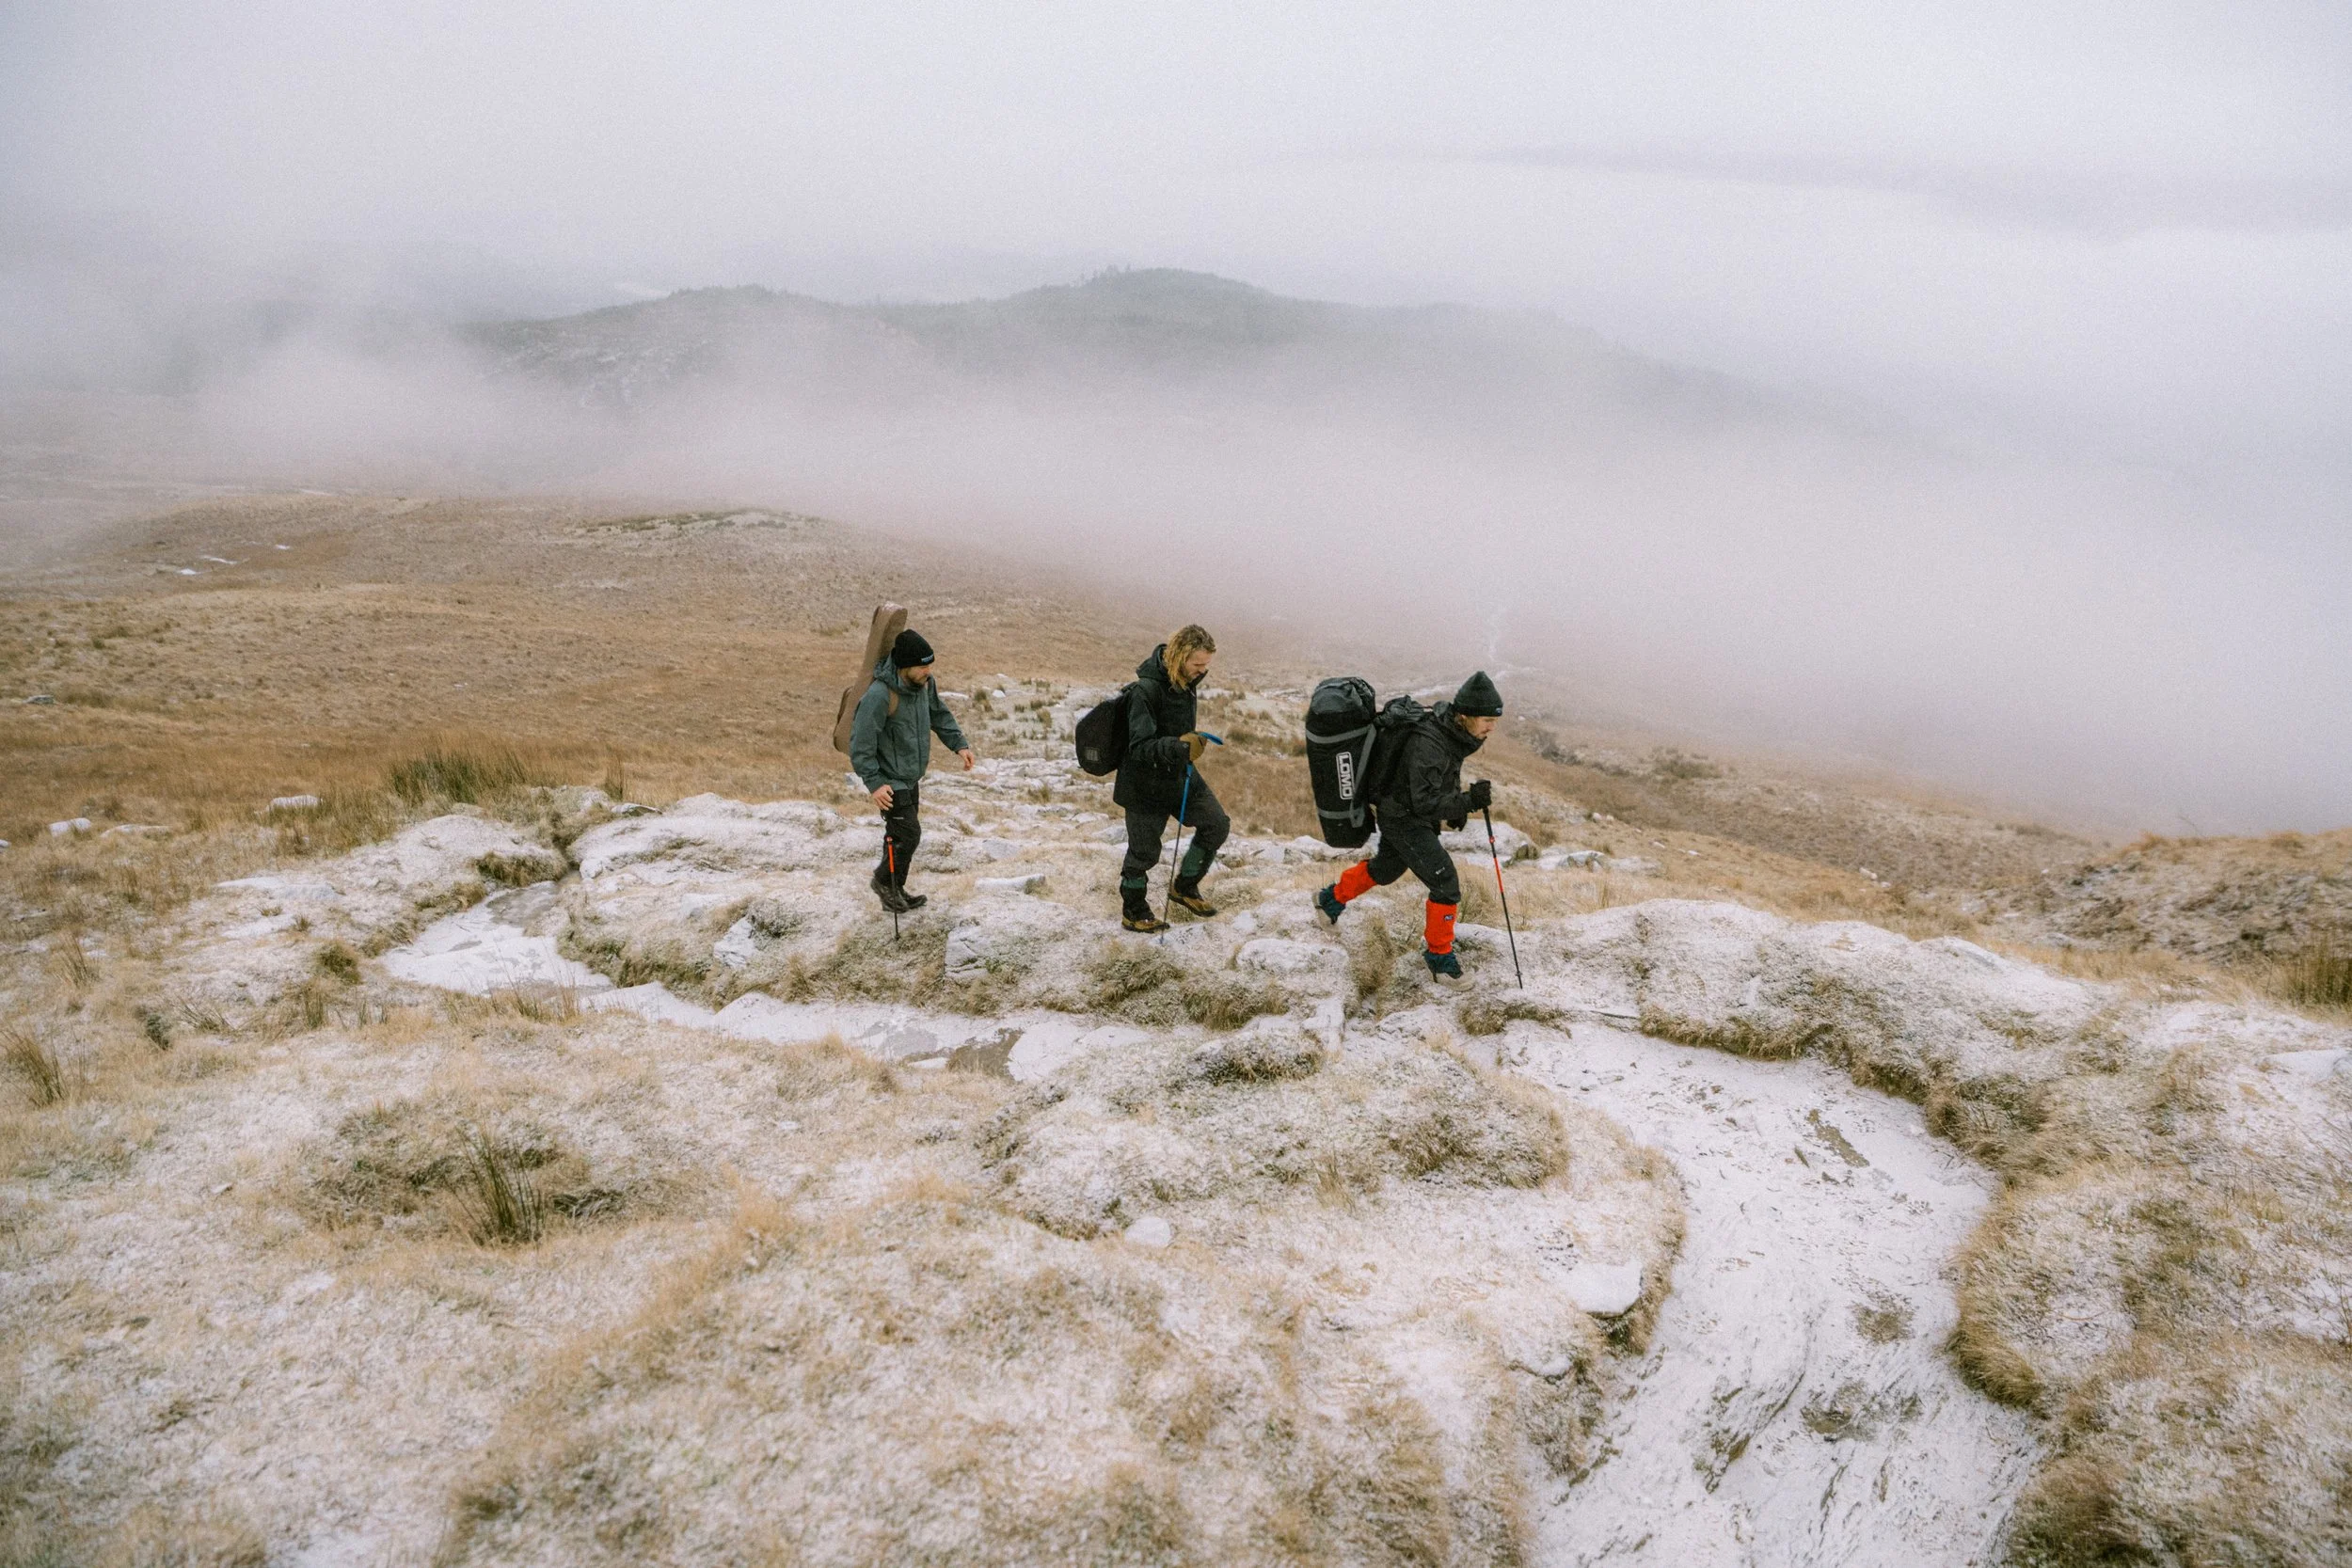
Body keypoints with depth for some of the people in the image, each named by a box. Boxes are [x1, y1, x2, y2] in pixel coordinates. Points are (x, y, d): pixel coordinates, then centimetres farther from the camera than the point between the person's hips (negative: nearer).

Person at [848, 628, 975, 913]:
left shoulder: (924, 684, -5)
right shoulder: (879, 695, -29)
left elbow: (940, 715, 13)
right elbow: (861, 744, -25)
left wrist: (959, 744, 3)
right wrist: (874, 783, -27)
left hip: (911, 778, 8)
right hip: (890, 782, -8)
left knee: (902, 835, 17)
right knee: (908, 834, -7)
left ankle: (895, 889, 33)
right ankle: (884, 881, 17)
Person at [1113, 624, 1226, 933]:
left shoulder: (1185, 682, -2)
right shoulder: (1146, 690, -27)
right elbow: (1140, 747, -32)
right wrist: (1180, 746, -45)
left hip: (1180, 774, 8)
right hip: (1146, 784, -8)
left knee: (1217, 825, 7)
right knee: (1144, 851, 5)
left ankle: (1184, 888, 25)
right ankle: (1134, 913, 26)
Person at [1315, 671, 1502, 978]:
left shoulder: (1454, 729, -7)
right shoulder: (1427, 744, -35)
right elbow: (1425, 804, -35)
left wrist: (1457, 809, 6)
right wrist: (1469, 800, -41)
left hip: (1400, 814, 9)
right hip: (1404, 820, -9)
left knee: (1386, 869, 29)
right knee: (1446, 885, -8)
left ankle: (1333, 898, 51)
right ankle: (1438, 953, 12)